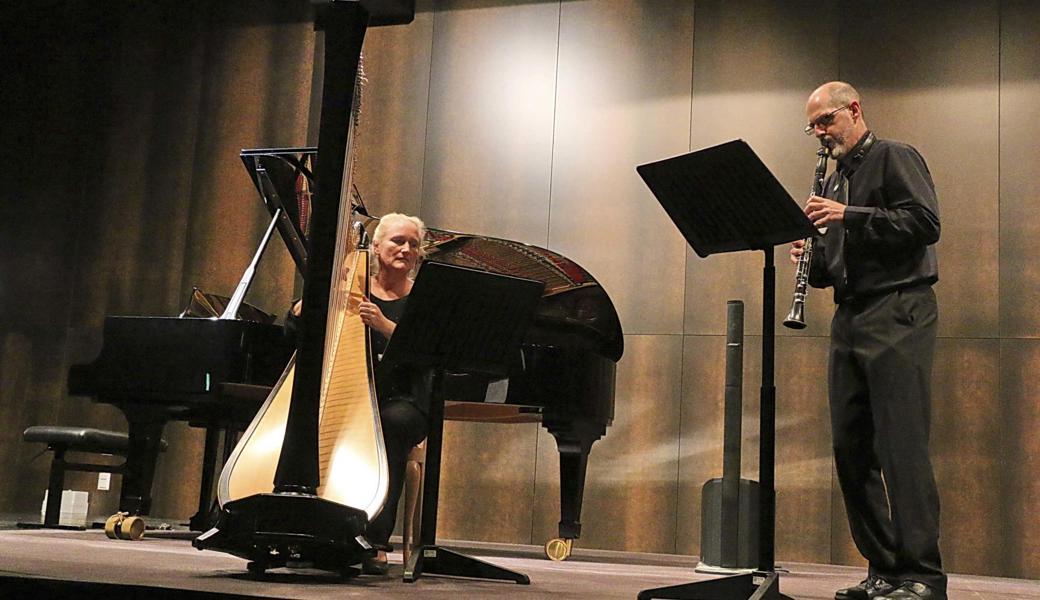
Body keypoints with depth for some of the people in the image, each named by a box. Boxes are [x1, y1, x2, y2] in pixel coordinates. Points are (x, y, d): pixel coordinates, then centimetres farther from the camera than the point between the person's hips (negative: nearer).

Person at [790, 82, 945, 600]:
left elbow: (926, 223, -13)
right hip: (849, 319, 8)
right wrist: (811, 261, 2)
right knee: (851, 446, 4)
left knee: (900, 445, -12)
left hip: (897, 313, -8)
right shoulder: (834, 182, 23)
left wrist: (850, 216, -17)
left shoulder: (894, 158, 2)